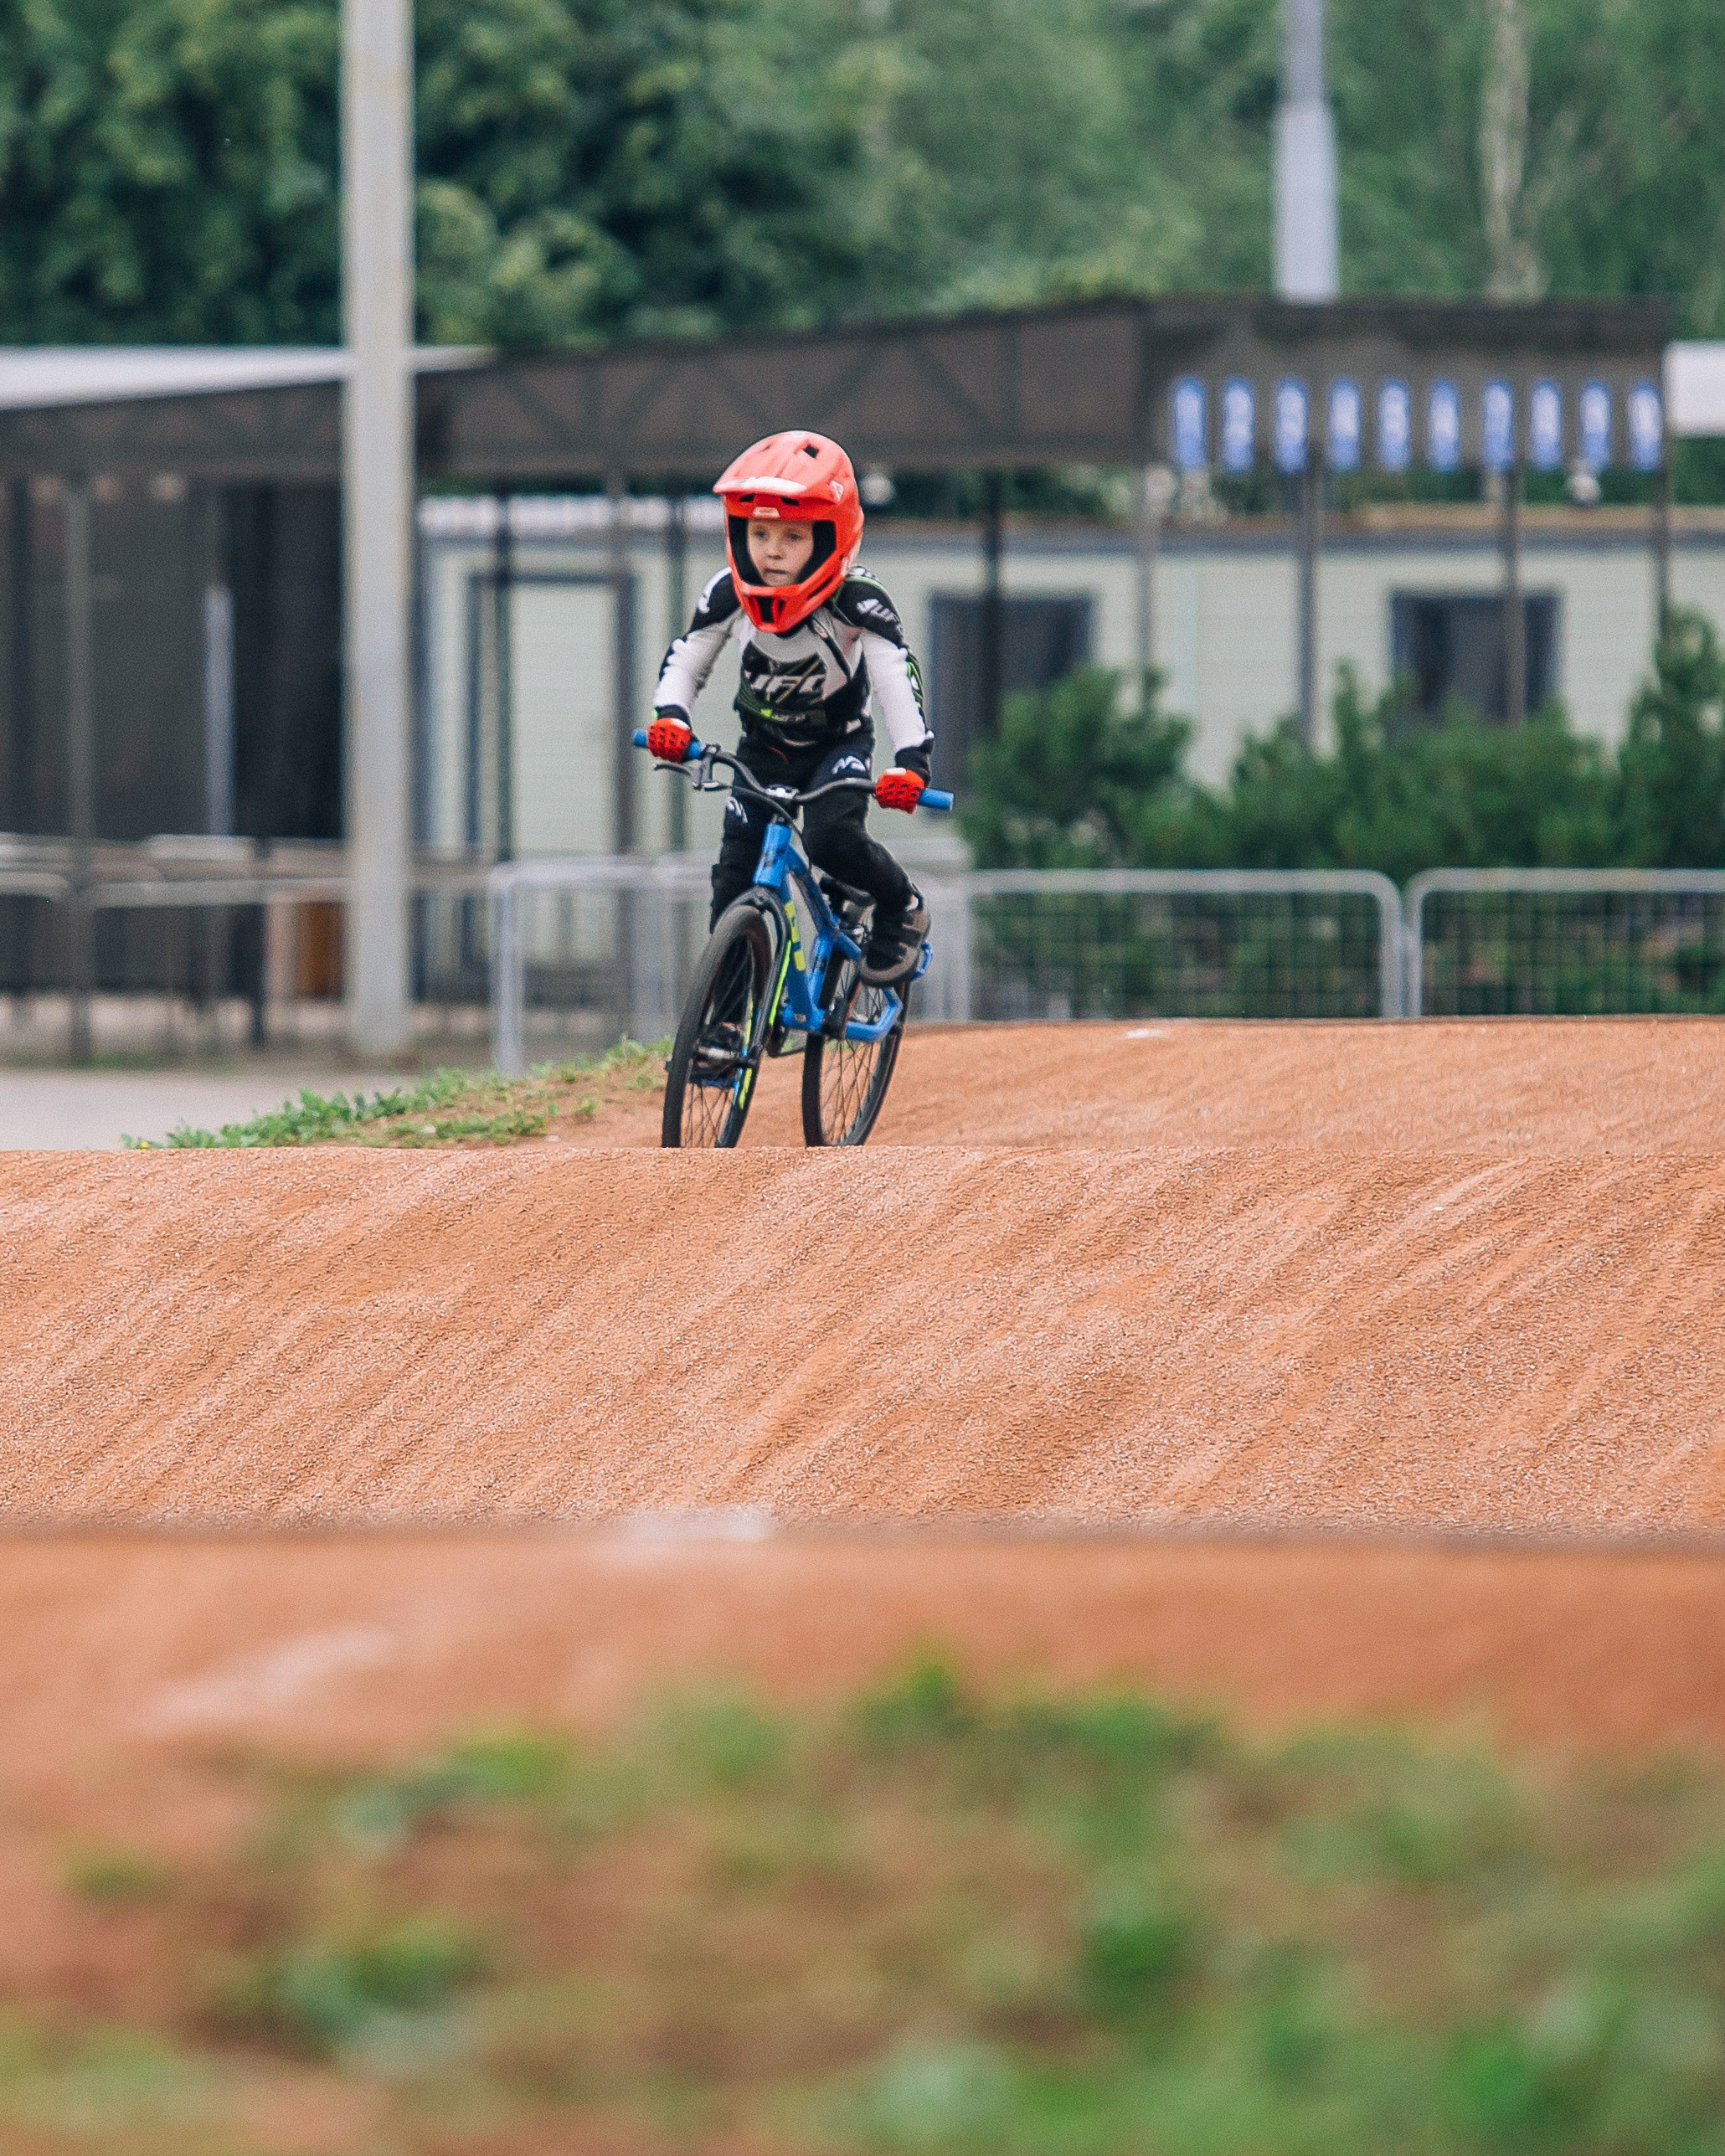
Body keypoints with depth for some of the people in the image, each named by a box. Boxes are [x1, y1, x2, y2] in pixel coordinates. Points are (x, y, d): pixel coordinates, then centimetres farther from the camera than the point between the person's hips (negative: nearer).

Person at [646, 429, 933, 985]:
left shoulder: (859, 602, -28)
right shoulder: (729, 596, -19)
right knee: (736, 872, -4)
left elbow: (898, 682, -32)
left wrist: (910, 763, -47)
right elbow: (684, 662, -8)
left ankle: (902, 908, 1)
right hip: (764, 746, 3)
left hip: (840, 744, -3)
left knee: (831, 839, -28)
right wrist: (671, 717, -29)